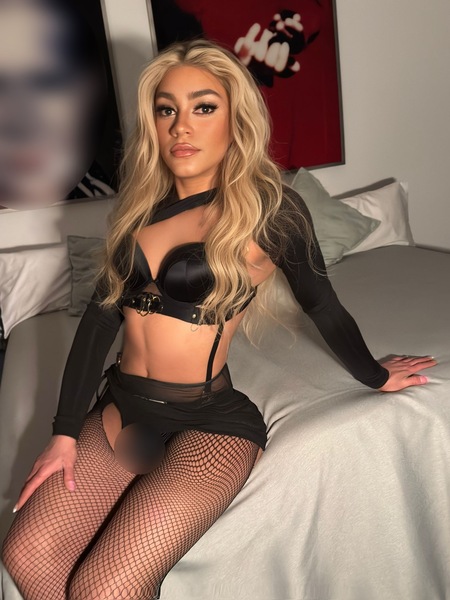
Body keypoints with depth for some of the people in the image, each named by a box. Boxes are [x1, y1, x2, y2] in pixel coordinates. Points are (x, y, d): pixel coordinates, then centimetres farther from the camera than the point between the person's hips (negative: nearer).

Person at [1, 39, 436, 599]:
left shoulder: (269, 209, -9)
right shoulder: (142, 206, 6)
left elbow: (322, 305, 6)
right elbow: (100, 314, 6)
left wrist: (373, 376, 20)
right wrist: (64, 432, 4)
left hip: (208, 426, -5)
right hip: (120, 412, 5)